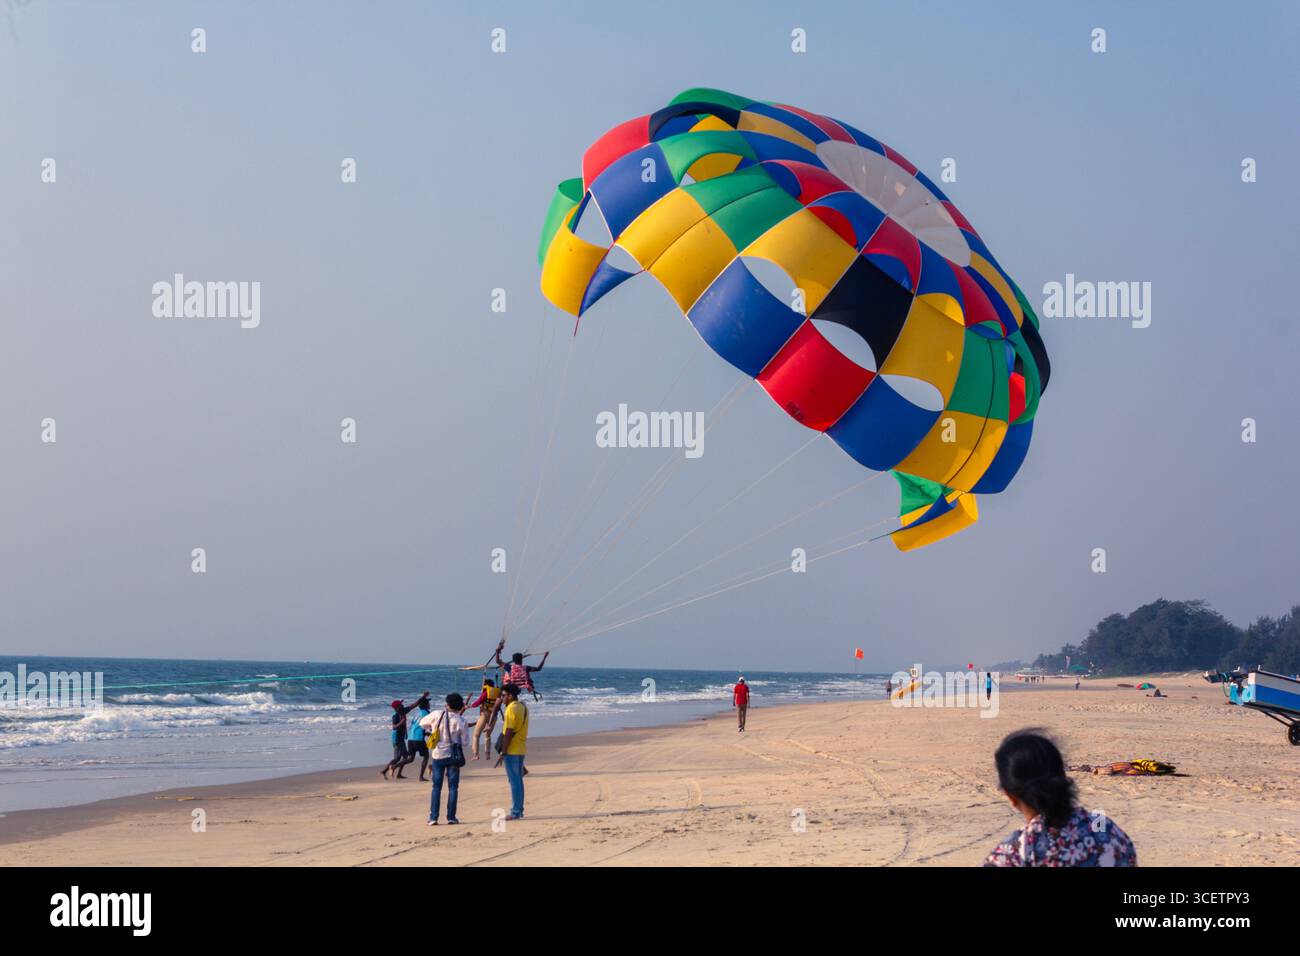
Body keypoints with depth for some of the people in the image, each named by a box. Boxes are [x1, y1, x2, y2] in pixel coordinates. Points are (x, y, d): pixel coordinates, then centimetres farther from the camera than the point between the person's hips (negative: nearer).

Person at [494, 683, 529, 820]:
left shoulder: (512, 709, -17)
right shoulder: (523, 706, 11)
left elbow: (509, 733, -20)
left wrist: (503, 753, -18)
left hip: (512, 750, -9)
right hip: (521, 749, 9)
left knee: (514, 781, -6)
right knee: (518, 779, 13)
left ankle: (515, 812, -5)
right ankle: (519, 810, 17)